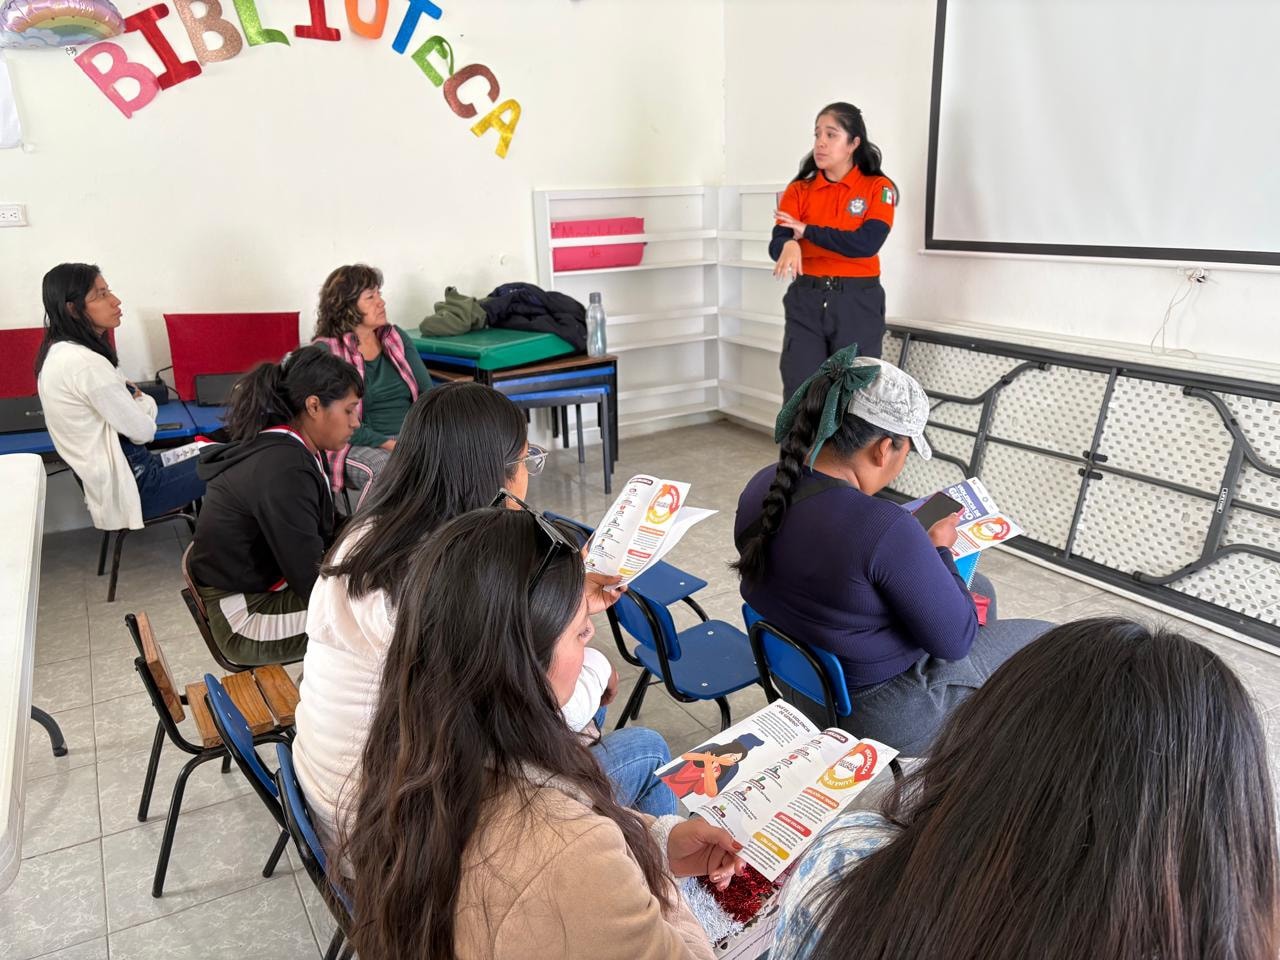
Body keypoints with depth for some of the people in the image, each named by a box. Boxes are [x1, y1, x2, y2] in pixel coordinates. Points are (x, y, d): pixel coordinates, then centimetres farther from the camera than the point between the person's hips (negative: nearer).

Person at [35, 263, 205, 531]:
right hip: (126, 487, -9)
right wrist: (139, 401, 1)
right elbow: (143, 430, -17)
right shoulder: (86, 363, -24)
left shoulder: (59, 350, 5)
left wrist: (136, 400, -10)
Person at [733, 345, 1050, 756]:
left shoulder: (762, 488, -11)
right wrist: (939, 550, -8)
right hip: (880, 714, -7)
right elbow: (955, 640, -22)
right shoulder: (885, 529, -35)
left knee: (978, 587, 26)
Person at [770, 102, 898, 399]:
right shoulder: (799, 190, 7)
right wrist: (789, 245, -32)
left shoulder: (878, 187, 1)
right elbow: (777, 243, -8)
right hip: (806, 300, 2)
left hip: (858, 302, -2)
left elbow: (867, 243, -15)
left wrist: (808, 231, -12)